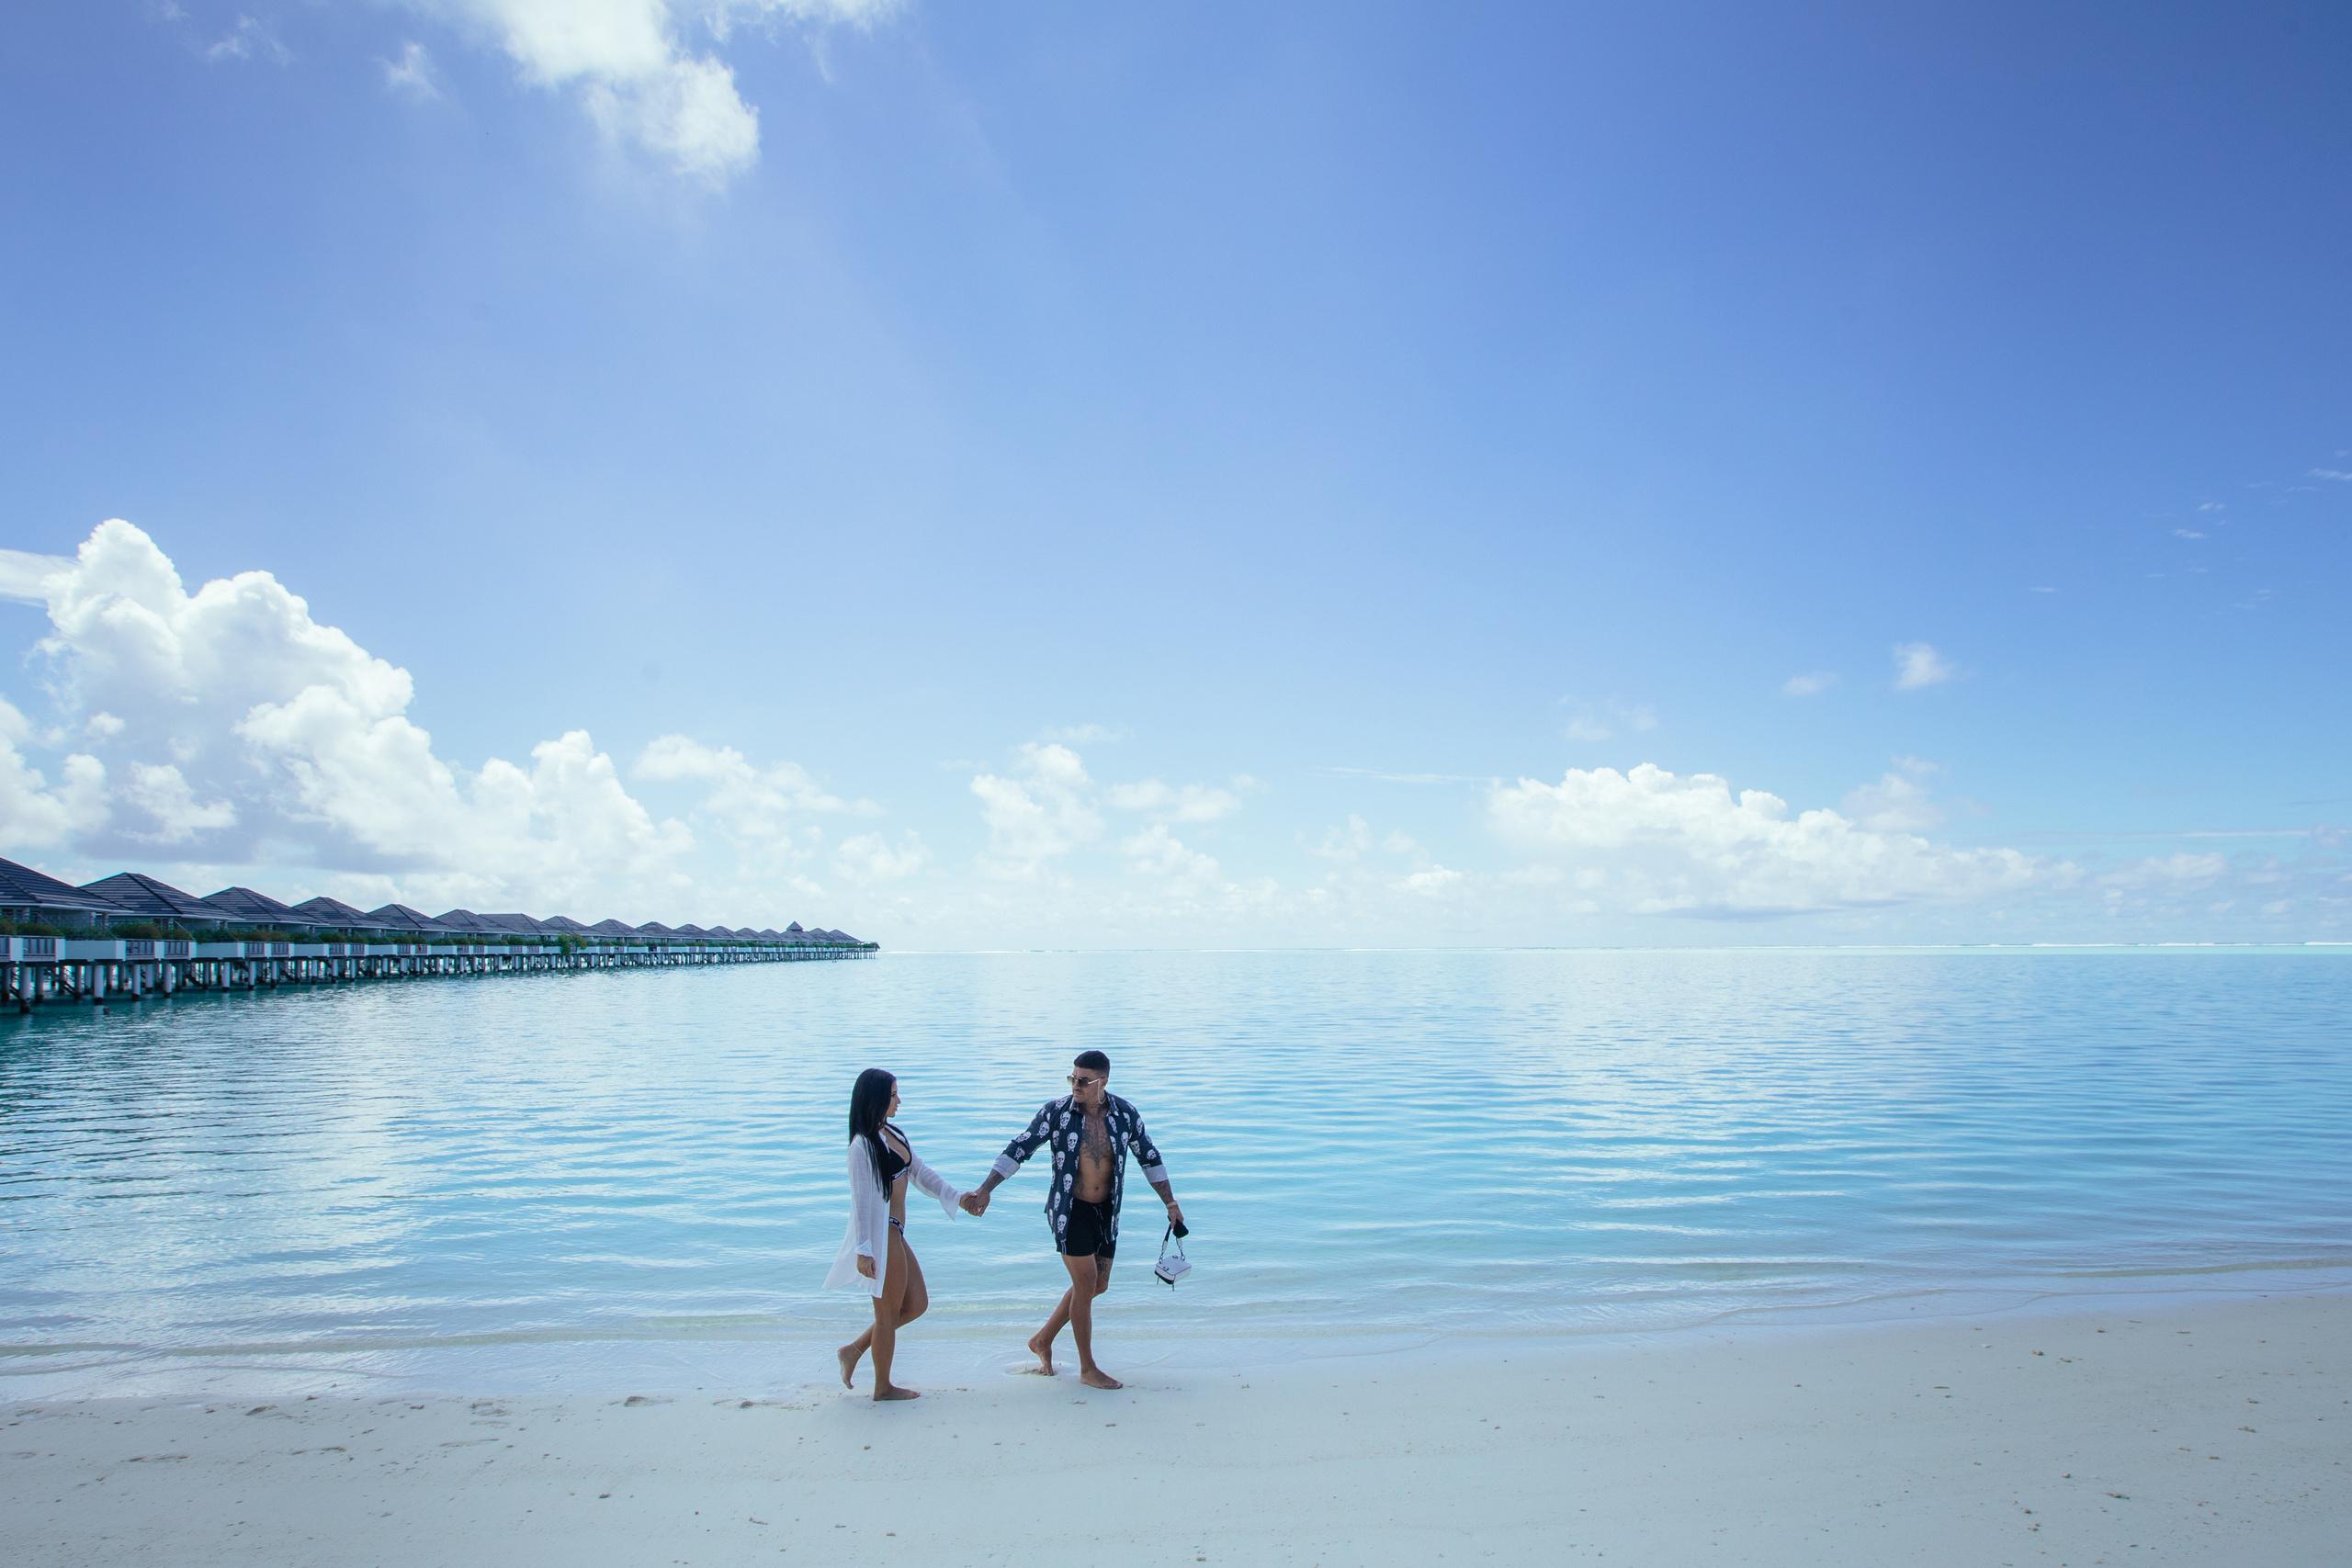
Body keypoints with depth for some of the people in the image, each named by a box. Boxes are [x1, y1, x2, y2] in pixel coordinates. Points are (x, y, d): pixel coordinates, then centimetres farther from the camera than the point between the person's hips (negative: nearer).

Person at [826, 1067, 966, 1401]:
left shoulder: (894, 1134, 10)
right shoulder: (863, 1145, -17)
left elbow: (920, 1172, 13)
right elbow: (860, 1200, -19)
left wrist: (957, 1197, 5)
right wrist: (863, 1250, -21)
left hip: (896, 1234, 9)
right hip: (880, 1234, -9)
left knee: (917, 1304, 16)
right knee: (888, 1314, 6)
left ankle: (854, 1349, 25)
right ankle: (883, 1387, 22)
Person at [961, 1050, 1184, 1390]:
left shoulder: (1125, 1115, -6)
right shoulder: (1056, 1113, -14)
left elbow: (1150, 1158, 6)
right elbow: (1018, 1150, -10)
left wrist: (1171, 1204, 7)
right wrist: (985, 1191, -17)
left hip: (1106, 1210, 5)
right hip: (1070, 1209, -5)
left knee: (1099, 1284, 13)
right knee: (1086, 1284, -4)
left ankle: (1043, 1339, 32)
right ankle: (1088, 1369, 12)